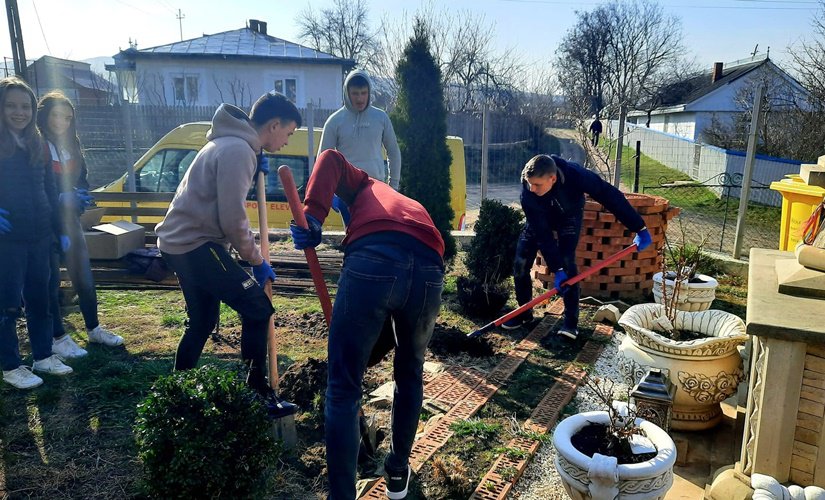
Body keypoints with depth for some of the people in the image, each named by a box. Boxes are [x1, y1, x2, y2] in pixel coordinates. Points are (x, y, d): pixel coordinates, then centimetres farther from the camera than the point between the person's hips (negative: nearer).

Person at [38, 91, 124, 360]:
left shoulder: (71, 145, 10)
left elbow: (82, 179, 16)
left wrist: (80, 196, -4)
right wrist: (61, 198, -22)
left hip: (69, 220, 6)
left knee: (83, 275, 12)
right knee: (51, 280, 3)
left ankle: (94, 329, 26)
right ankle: (58, 338, 13)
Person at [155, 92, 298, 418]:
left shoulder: (233, 143, 14)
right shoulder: (238, 149, -18)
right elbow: (232, 220, -22)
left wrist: (254, 171, 8)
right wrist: (257, 260, -10)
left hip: (180, 242, 10)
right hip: (196, 244, -10)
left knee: (202, 322, 19)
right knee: (257, 308, -8)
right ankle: (257, 392, 1)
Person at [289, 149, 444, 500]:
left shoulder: (367, 188, 36)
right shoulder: (417, 208, 43)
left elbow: (331, 159, 12)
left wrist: (312, 212, 0)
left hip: (372, 261, -4)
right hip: (429, 271, 5)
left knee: (342, 391, 7)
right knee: (410, 375, 29)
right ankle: (398, 472, 44)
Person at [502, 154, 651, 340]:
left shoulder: (574, 174, -40)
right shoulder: (527, 194, -36)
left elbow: (610, 196, -31)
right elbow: (542, 233, -32)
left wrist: (639, 228, -30)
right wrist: (556, 269, -34)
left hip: (568, 216, -1)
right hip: (539, 220, 2)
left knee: (567, 261, -20)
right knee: (520, 262, -7)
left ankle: (571, 321, -11)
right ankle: (524, 313, 11)